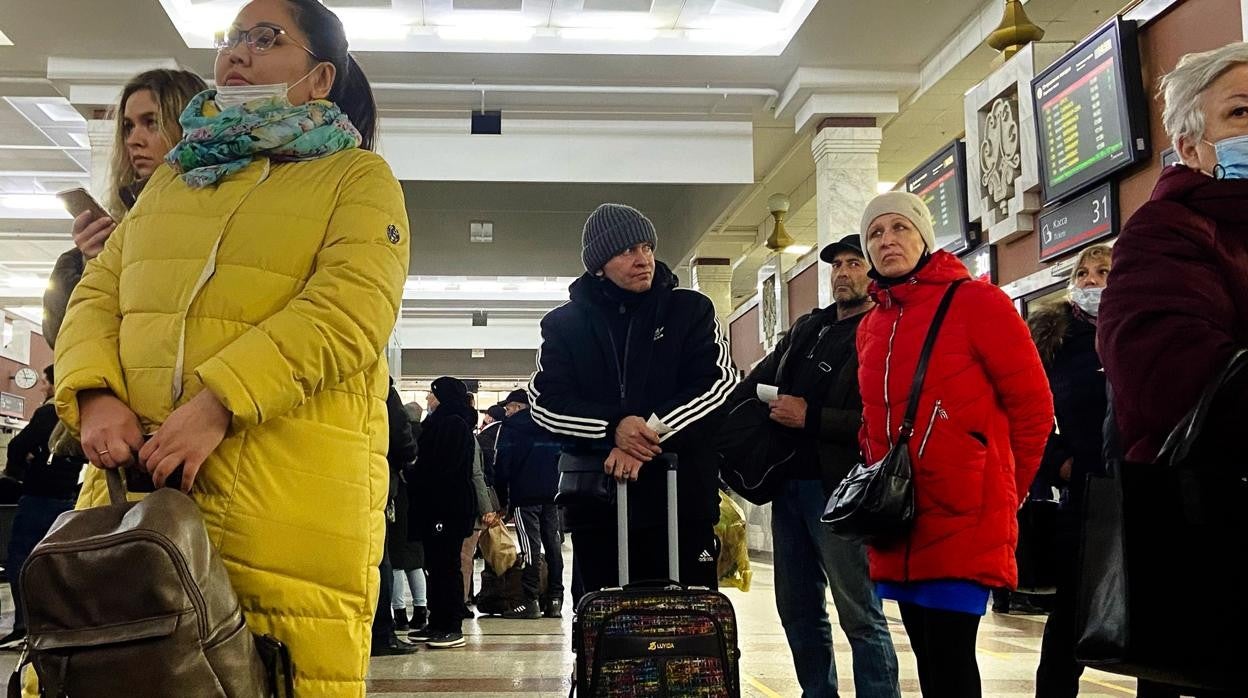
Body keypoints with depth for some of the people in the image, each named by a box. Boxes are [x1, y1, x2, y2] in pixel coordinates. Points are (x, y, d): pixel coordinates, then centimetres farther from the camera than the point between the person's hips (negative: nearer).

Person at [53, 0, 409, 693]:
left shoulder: (358, 177, 5)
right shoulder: (175, 176, 23)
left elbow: (351, 311, -10)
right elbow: (98, 292, 17)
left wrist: (217, 405, -19)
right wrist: (96, 395, -3)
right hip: (132, 471, 5)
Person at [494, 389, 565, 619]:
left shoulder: (511, 426, 4)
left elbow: (502, 465, -1)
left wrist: (502, 500, 4)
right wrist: (557, 488, 16)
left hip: (525, 496, -5)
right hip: (553, 495, 5)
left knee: (531, 546, -8)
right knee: (553, 544, 6)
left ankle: (531, 601, -9)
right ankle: (555, 600, 6)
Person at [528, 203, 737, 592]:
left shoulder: (690, 310, 8)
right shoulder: (563, 323, 10)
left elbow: (718, 383, -3)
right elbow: (544, 400, 0)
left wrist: (652, 432, -16)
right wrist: (614, 427, -17)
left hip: (682, 499, -1)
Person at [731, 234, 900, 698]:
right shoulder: (806, 328, 17)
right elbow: (758, 381, 23)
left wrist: (810, 417, -18)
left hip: (840, 489, -8)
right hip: (788, 484, 8)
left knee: (859, 614, -4)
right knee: (798, 609, 15)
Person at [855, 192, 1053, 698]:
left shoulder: (975, 301, -5)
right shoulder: (871, 326, 14)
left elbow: (1032, 405, -4)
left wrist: (1001, 492, 1)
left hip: (964, 522, -6)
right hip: (899, 525, 6)